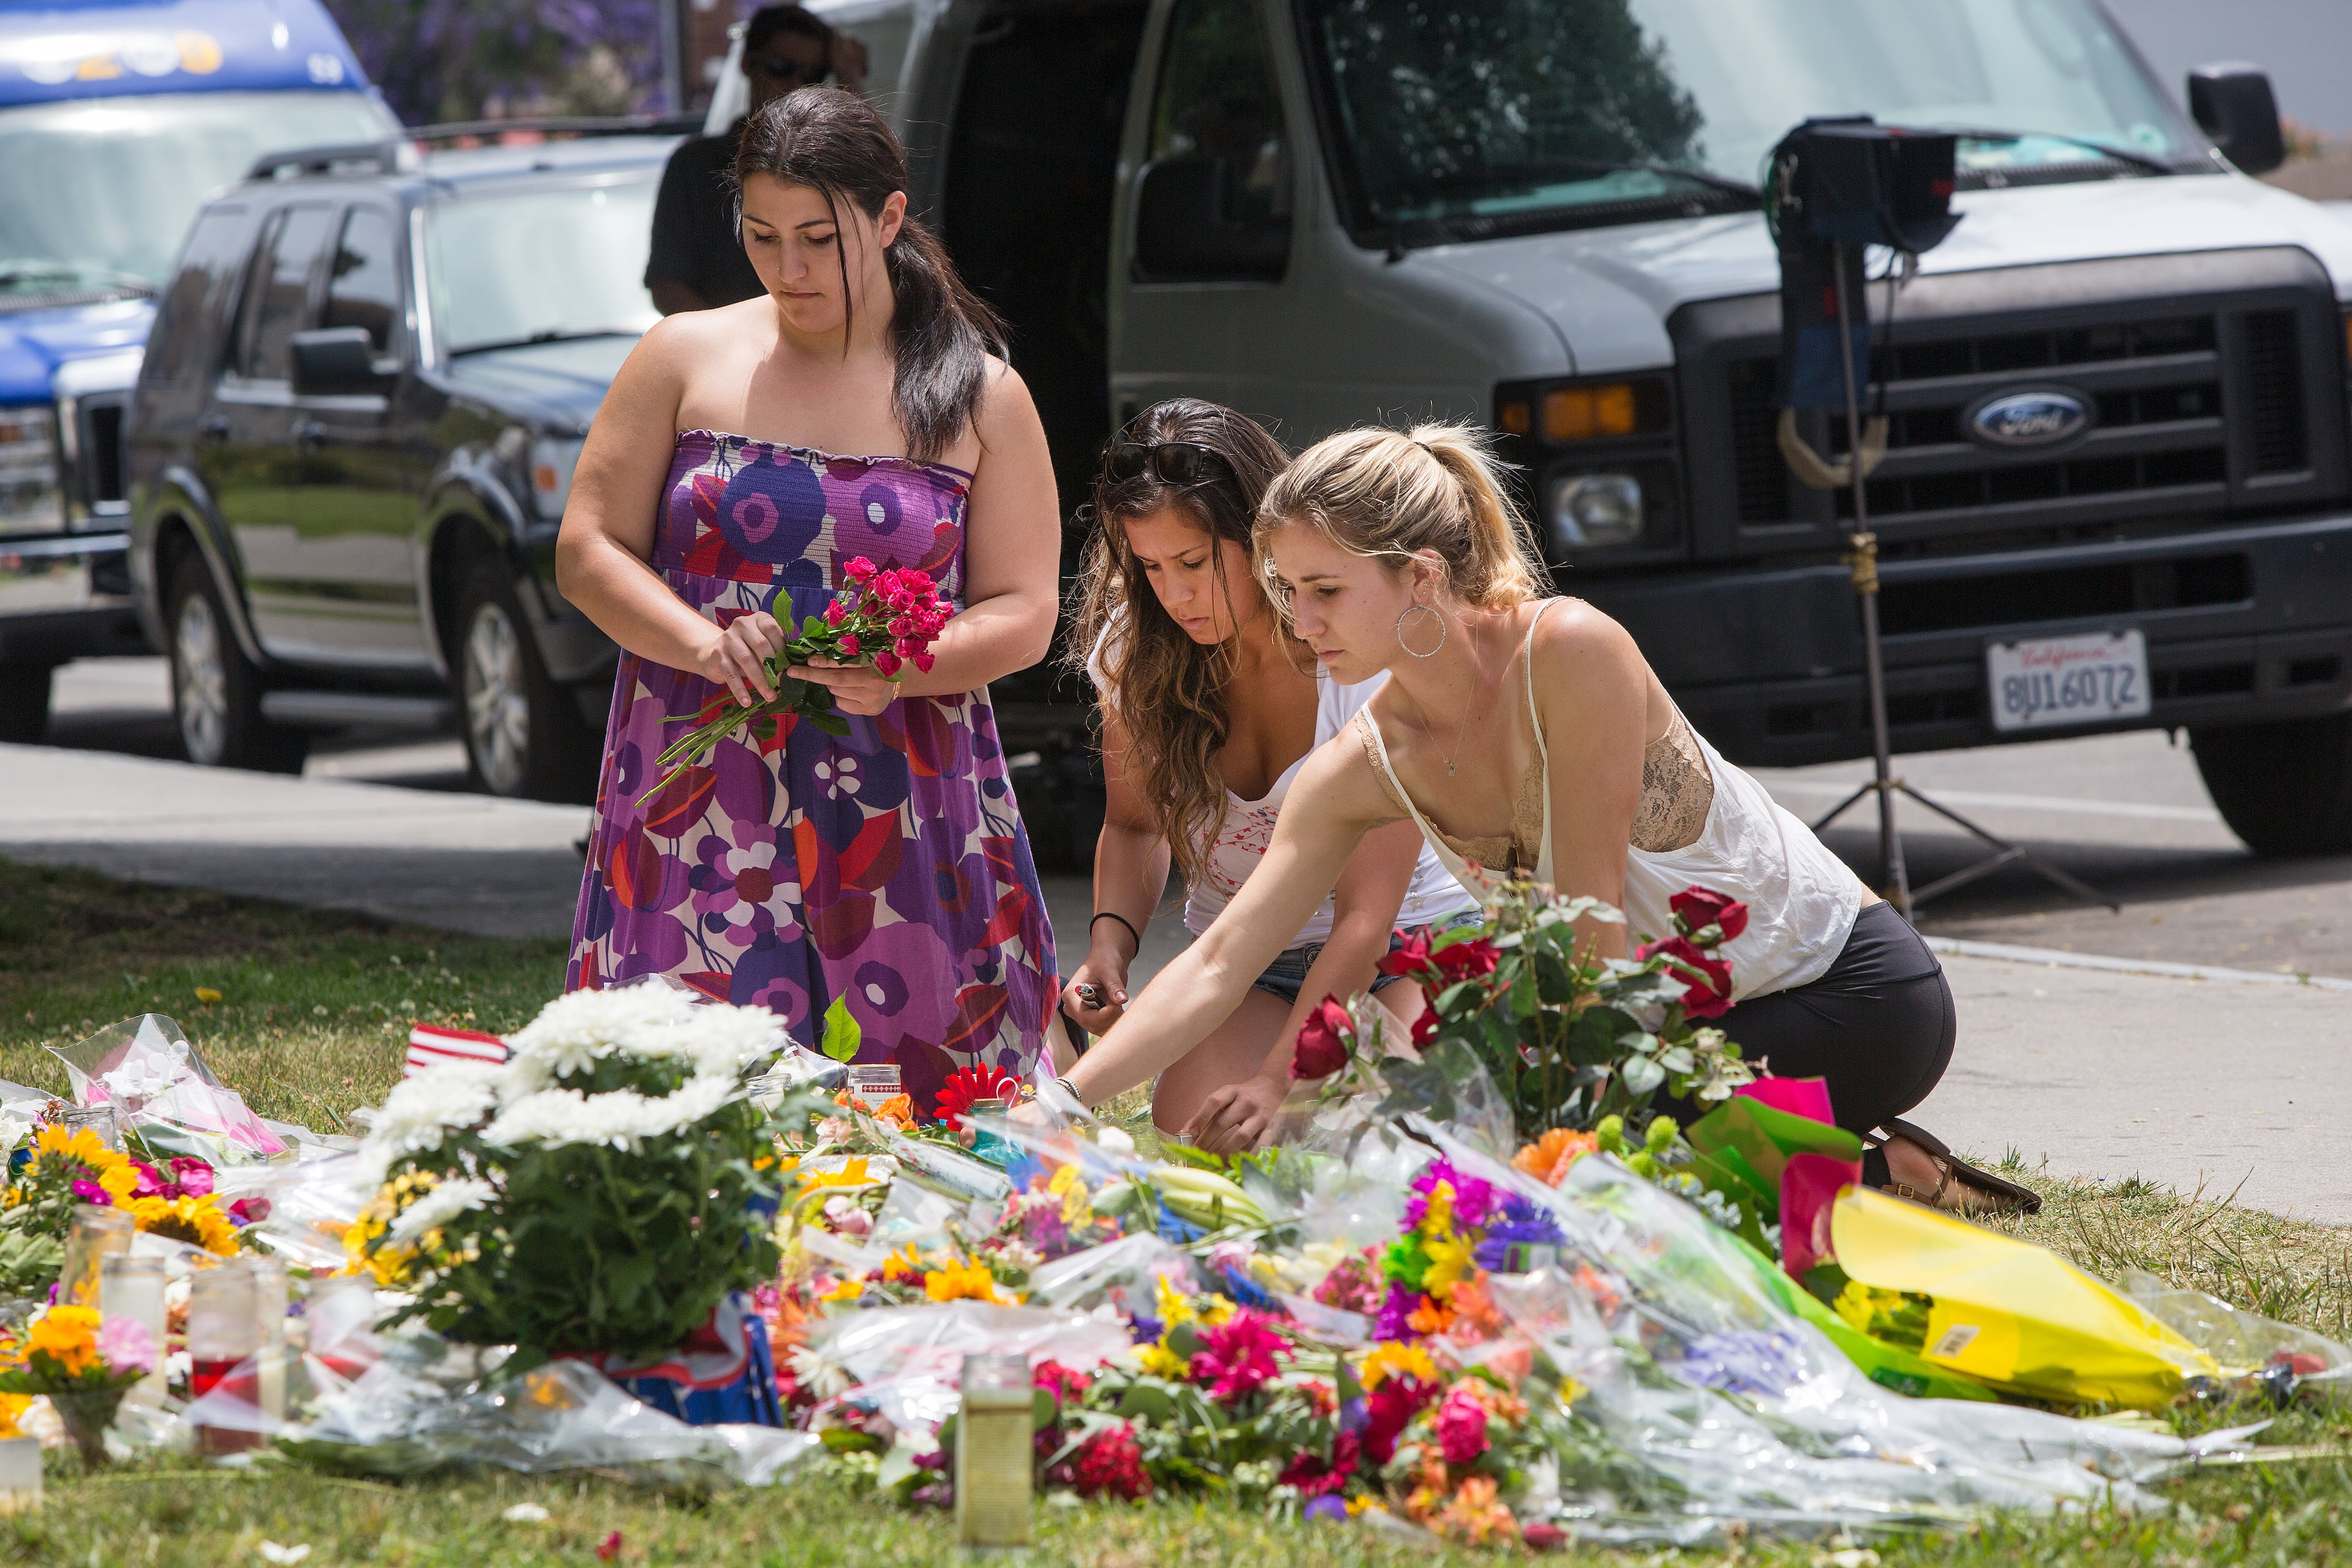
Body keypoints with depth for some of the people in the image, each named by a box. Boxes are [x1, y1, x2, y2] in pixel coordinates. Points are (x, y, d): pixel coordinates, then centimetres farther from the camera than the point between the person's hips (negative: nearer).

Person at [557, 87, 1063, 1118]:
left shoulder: (980, 398, 8)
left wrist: (904, 671, -15)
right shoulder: (687, 359, 8)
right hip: (702, 803, 0)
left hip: (900, 811, 0)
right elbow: (588, 554, 5)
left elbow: (1023, 615, 5)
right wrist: (701, 644, -14)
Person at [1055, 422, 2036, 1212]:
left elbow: (1590, 923, -22)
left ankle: (1873, 1178, -1)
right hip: (1690, 1012, 8)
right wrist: (1063, 1100, -19)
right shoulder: (1366, 767, -7)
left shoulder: (1569, 653, -26)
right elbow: (1219, 964, -8)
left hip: (1853, 988, -7)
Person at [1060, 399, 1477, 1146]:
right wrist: (1110, 941, -13)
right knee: (1193, 1134, -28)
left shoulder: (1369, 658, -22)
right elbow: (1136, 823, 10)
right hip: (1242, 965, 3)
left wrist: (1276, 1081, -36)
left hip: (1400, 951, -3)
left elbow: (1365, 918, -24)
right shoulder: (1136, 650, -8)